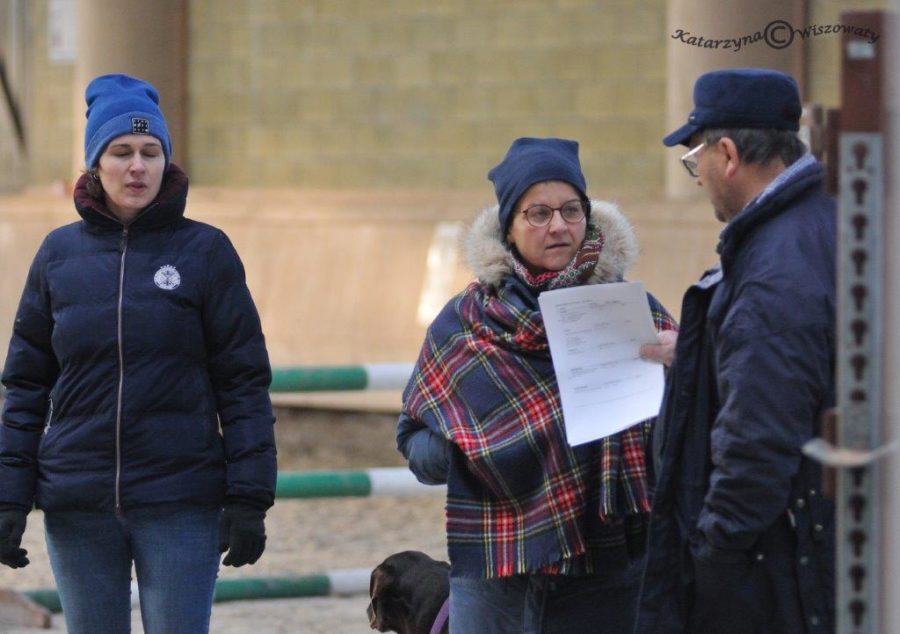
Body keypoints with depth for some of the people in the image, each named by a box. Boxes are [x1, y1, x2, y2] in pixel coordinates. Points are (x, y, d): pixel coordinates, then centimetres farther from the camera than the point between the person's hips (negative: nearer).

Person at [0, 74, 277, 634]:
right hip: (78, 508, 2)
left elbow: (244, 382, 0)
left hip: (181, 502, -2)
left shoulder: (205, 250, 0)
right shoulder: (59, 254, 6)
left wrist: (249, 500, -6)